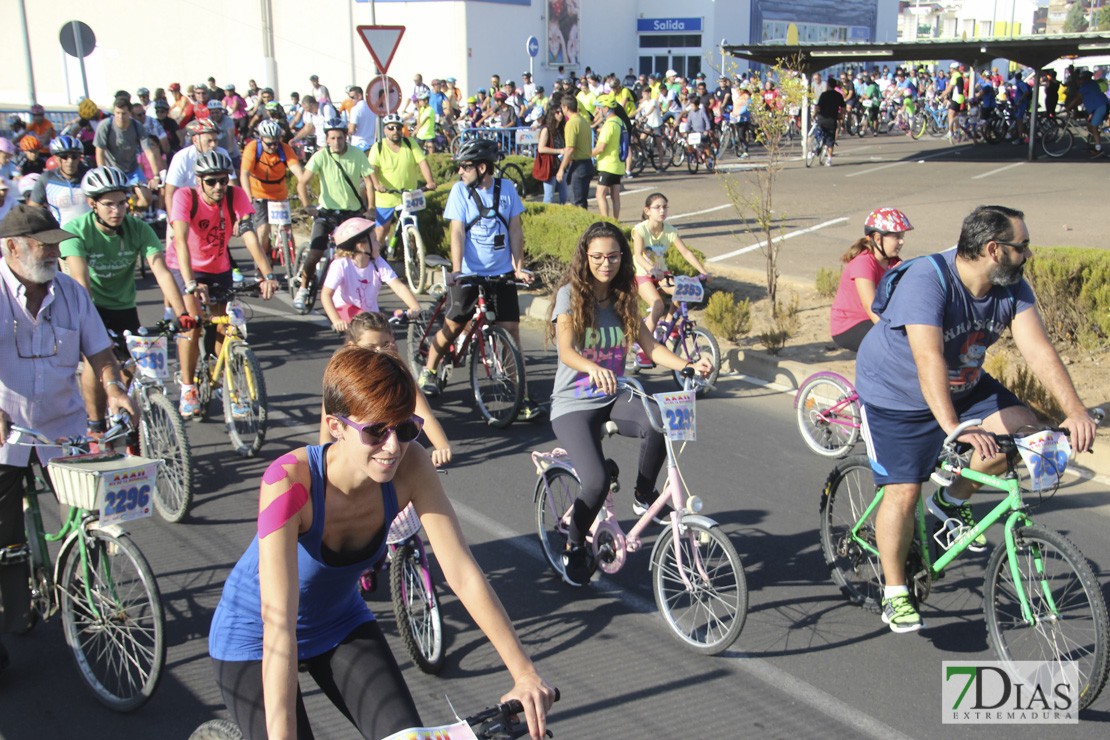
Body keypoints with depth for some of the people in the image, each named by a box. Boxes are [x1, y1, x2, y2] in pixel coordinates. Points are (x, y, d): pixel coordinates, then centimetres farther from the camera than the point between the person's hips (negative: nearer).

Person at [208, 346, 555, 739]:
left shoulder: (409, 467, -24)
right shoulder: (290, 481, -36)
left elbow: (464, 576, -22)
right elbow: (279, 626, -39)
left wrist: (525, 673, -26)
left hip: (341, 623, 4)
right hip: (255, 636, -3)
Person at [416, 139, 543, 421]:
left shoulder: (506, 188, 1)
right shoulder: (460, 190, -3)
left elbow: (515, 231, 4)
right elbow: (457, 232, -9)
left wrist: (518, 267, -4)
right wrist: (456, 270, -20)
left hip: (502, 273, 1)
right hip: (470, 273, -1)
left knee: (511, 330, -5)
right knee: (453, 326, 5)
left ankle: (522, 397, -2)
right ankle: (429, 370, 32)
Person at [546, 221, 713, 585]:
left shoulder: (624, 298, 7)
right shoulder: (570, 295, -9)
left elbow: (651, 346, 0)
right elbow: (566, 351, -23)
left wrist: (688, 365, -19)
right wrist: (594, 369, -45)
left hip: (613, 398, 4)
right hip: (574, 403, -4)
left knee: (658, 422, -29)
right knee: (597, 481, -23)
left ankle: (644, 498, -3)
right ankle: (574, 548, 5)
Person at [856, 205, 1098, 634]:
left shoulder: (1012, 287, -12)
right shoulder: (926, 281, -33)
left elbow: (1038, 349, -19)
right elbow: (928, 360, -44)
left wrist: (1075, 411, -33)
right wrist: (952, 429, -55)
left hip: (963, 385, 7)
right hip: (896, 393, -6)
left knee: (1023, 428, -11)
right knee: (904, 491, -9)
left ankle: (952, 501, 11)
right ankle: (894, 595, 8)